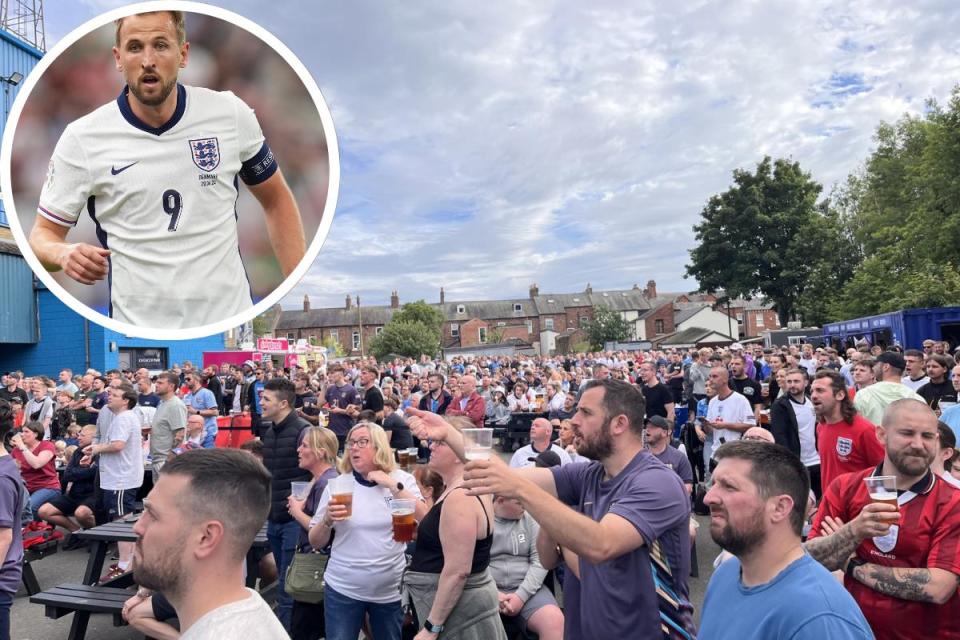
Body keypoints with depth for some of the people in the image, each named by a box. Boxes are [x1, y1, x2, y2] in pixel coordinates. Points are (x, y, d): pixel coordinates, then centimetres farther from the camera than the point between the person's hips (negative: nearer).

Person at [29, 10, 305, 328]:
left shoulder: (232, 114, -4)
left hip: (231, 319, 1)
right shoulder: (82, 138, -7)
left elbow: (276, 199, 6)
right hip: (137, 326, 0)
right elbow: (43, 233, 2)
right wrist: (65, 253, -23)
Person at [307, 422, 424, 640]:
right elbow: (315, 542, 3)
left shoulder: (402, 479, -1)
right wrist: (327, 520, -17)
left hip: (391, 589, 0)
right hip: (343, 588, 0)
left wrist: (393, 485, -17)